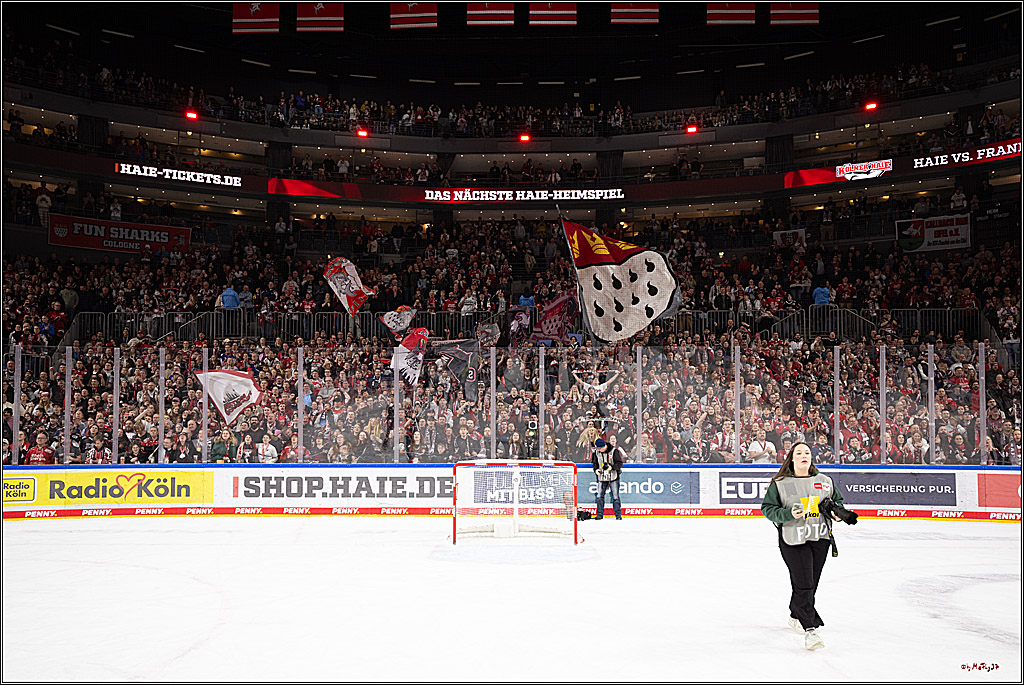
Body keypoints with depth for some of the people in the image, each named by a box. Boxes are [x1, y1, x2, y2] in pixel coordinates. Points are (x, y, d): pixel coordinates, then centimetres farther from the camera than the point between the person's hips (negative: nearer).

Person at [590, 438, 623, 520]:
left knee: (615, 496, -2)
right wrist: (596, 469, -4)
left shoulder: (614, 451, -11)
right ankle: (600, 514, 13)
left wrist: (612, 467, -24)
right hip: (602, 478, 4)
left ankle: (618, 514, 7)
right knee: (599, 496, 2)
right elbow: (594, 463, 16)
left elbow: (619, 463, -9)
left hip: (613, 477, -4)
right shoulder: (596, 452, 3)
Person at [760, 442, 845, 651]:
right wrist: (788, 514, -19)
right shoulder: (780, 484, -5)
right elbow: (767, 508, -3)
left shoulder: (825, 481, 7)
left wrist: (837, 512, -1)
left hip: (820, 539, 5)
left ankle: (796, 617, 36)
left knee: (811, 583, 13)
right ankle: (810, 630, -7)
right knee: (803, 584, -11)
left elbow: (837, 500, 20)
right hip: (793, 540, -4)